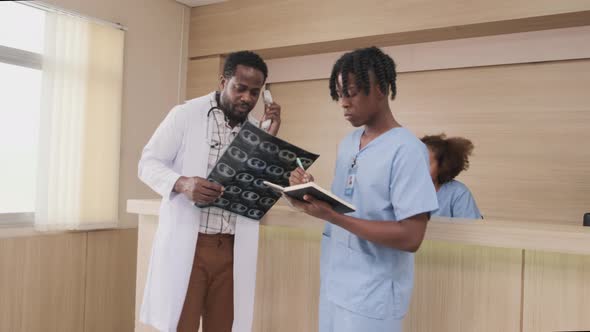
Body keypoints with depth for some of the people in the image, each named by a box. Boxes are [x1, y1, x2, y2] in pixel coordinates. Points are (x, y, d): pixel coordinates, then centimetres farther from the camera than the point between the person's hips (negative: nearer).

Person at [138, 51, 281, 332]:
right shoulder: (185, 115, -3)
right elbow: (148, 163, -3)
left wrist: (270, 138, -4)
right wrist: (182, 183, -23)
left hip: (231, 249, 4)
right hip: (186, 244, -4)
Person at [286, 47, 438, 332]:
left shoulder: (406, 150, -16)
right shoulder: (347, 143, 7)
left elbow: (410, 237, -22)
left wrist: (331, 216, -25)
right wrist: (313, 194, -8)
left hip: (373, 297, -7)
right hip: (333, 285, 7)